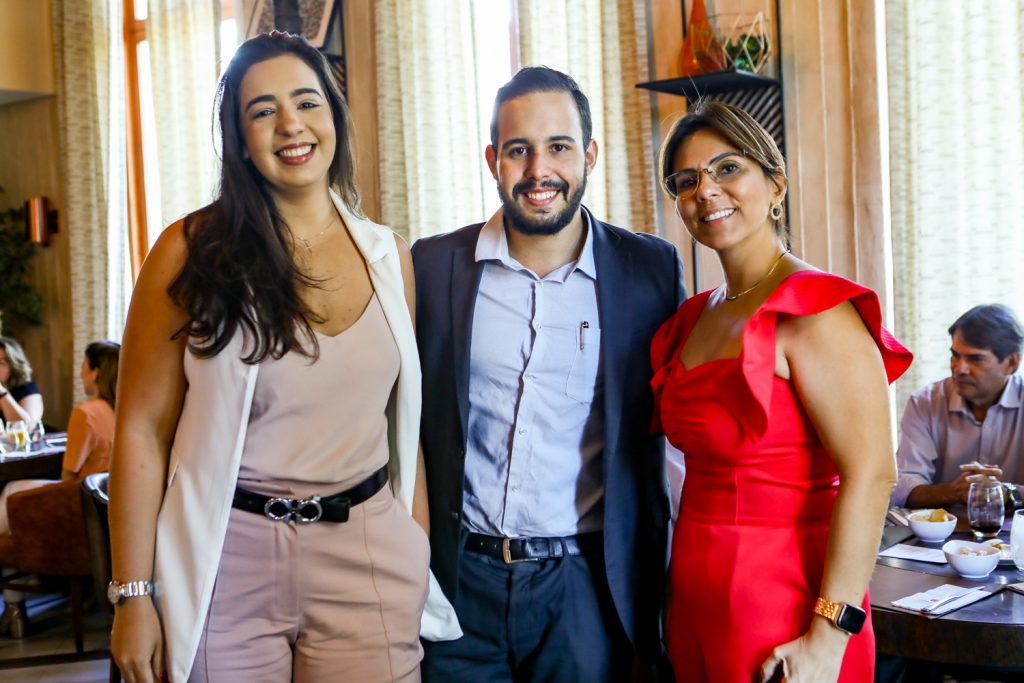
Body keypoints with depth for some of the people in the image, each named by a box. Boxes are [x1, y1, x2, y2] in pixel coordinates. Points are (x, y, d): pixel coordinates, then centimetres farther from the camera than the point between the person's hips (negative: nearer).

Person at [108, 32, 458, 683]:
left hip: (368, 558, 3)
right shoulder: (193, 251, -6)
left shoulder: (388, 255, 5)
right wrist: (133, 596, -8)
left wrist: (421, 552, 9)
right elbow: (142, 429, -6)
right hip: (230, 561, -2)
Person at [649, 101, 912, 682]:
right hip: (697, 599, 7)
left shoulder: (814, 309, -15)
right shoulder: (695, 318, 9)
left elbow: (870, 475, -20)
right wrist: (681, 599, 7)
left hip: (782, 602, -7)